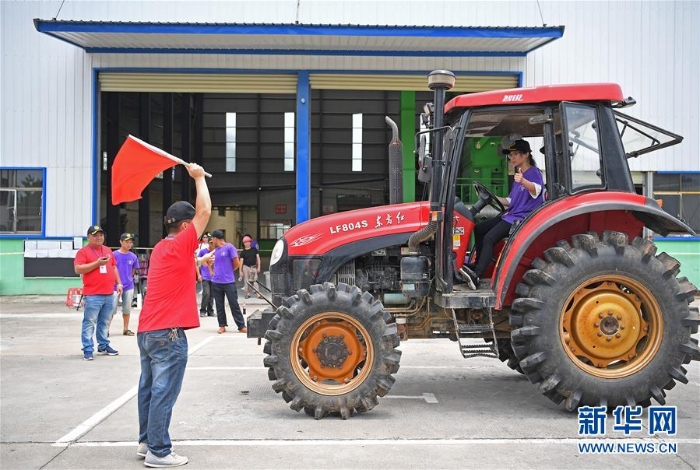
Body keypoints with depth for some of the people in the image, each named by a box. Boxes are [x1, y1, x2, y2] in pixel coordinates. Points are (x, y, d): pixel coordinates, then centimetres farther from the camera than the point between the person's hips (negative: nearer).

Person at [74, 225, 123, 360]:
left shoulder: (108, 250, 17)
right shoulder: (83, 251, -3)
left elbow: (114, 267, 23)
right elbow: (78, 269, -13)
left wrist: (118, 283, 15)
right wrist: (97, 263, -18)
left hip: (109, 294, 6)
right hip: (93, 295, -6)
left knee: (105, 323, 13)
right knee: (89, 323, -4)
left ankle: (103, 346, 22)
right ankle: (88, 350, -1)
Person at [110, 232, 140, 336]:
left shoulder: (133, 256, 3)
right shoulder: (114, 255, -7)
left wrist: (128, 280, 10)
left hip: (129, 286, 4)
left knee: (127, 309, 11)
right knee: (112, 309, -4)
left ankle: (126, 329, 21)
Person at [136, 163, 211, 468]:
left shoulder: (160, 248, 14)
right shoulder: (181, 246, -11)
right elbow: (205, 211, -11)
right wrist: (198, 177, -1)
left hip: (146, 331, 9)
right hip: (168, 333, -9)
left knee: (149, 389, 15)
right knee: (163, 392, -4)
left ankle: (146, 442, 25)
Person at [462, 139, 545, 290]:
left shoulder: (534, 172, -9)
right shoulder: (519, 174, 19)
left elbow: (536, 190, -34)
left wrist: (523, 181, -53)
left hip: (523, 218, -10)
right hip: (511, 215, 10)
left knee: (489, 238, -25)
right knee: (479, 228, 4)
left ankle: (476, 275, -31)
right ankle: (478, 265, 7)